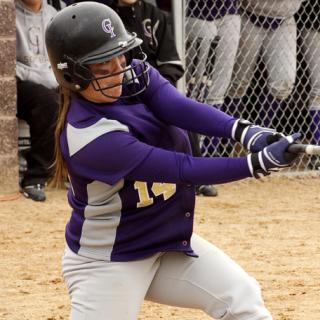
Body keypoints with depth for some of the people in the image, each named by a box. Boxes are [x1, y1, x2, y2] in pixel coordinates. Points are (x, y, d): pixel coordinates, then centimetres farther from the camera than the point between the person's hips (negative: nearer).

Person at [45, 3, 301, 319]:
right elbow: (185, 169, -31)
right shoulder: (89, 137, -30)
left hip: (169, 243, 8)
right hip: (107, 262, -8)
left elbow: (178, 107, -26)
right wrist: (261, 162, -38)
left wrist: (244, 132, -43)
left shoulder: (134, 73, -9)